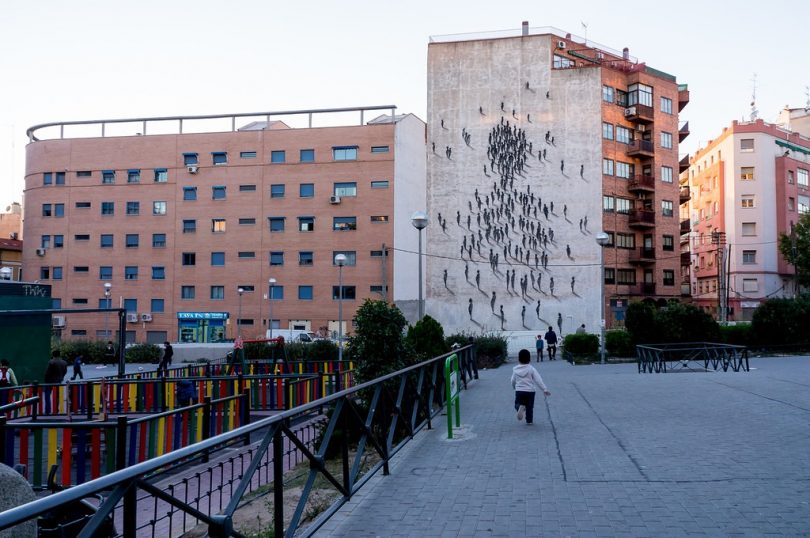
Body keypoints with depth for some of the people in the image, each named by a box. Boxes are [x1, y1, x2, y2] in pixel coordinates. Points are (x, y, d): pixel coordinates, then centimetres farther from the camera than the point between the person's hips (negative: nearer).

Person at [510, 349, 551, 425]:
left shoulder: (515, 369, 1)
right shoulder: (531, 369, -6)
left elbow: (513, 381, 11)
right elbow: (538, 380, -10)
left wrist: (514, 387, 31)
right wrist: (544, 389, -8)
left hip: (519, 391, 1)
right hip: (530, 391, 0)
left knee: (517, 404, 13)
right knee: (529, 407, 14)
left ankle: (520, 407, -21)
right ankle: (529, 420, 17)